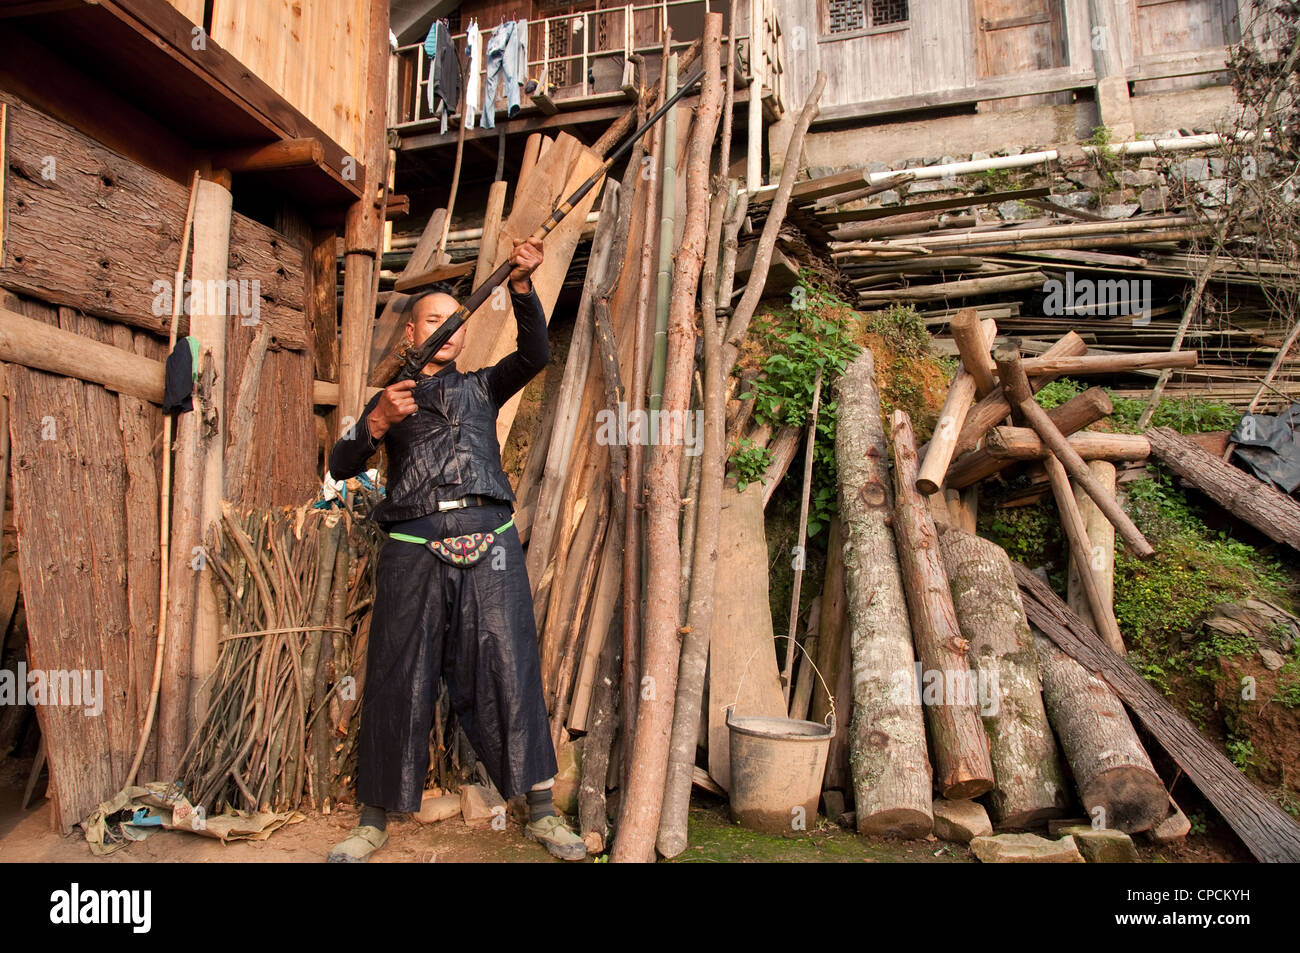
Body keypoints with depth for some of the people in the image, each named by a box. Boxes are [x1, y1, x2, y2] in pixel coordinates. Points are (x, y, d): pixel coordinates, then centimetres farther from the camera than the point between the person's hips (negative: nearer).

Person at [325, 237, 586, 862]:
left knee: (509, 671, -1)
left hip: (488, 545, 0)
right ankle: (373, 822, 17)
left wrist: (522, 286, -11)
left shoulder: (482, 387, 21)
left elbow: (535, 355, 3)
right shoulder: (388, 397, 20)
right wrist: (377, 422, -9)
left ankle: (541, 813, 9)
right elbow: (341, 467, 10)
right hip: (413, 549, 0)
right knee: (398, 680, 3)